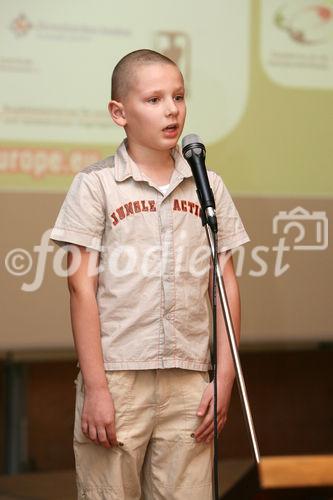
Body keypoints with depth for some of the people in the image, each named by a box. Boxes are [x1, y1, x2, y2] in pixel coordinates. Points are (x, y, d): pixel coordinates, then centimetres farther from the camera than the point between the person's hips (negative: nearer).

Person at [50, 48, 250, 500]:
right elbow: (82, 287, -4)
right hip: (117, 378, -3)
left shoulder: (209, 187, 10)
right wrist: (95, 387, -9)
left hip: (189, 384, 3)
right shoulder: (96, 185, 0)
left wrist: (224, 379, 3)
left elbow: (227, 286, 10)